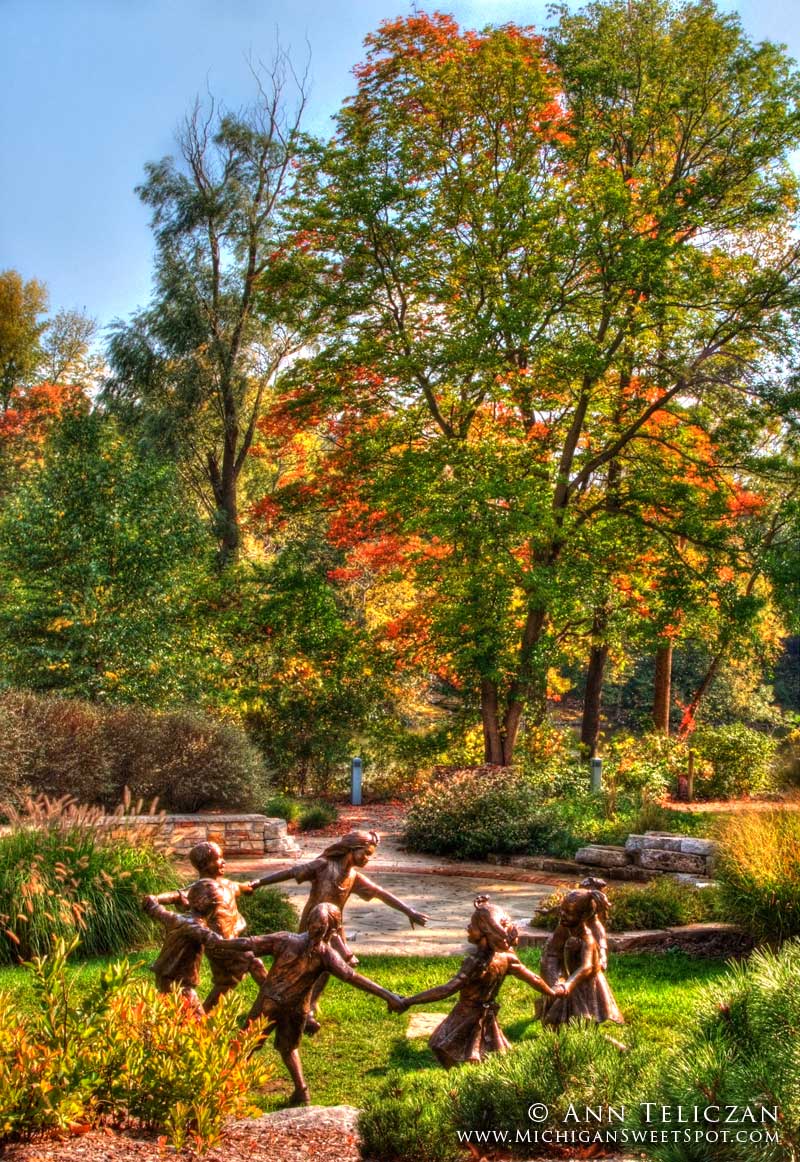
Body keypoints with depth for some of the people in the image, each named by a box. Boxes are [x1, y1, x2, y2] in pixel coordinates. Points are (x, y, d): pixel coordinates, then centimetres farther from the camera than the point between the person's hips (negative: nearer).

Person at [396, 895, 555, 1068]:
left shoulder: (477, 961, -30)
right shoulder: (506, 956, -8)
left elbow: (448, 989, -35)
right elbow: (533, 979, 4)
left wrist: (409, 1001, -35)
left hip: (467, 1020, -8)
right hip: (488, 1020, 8)